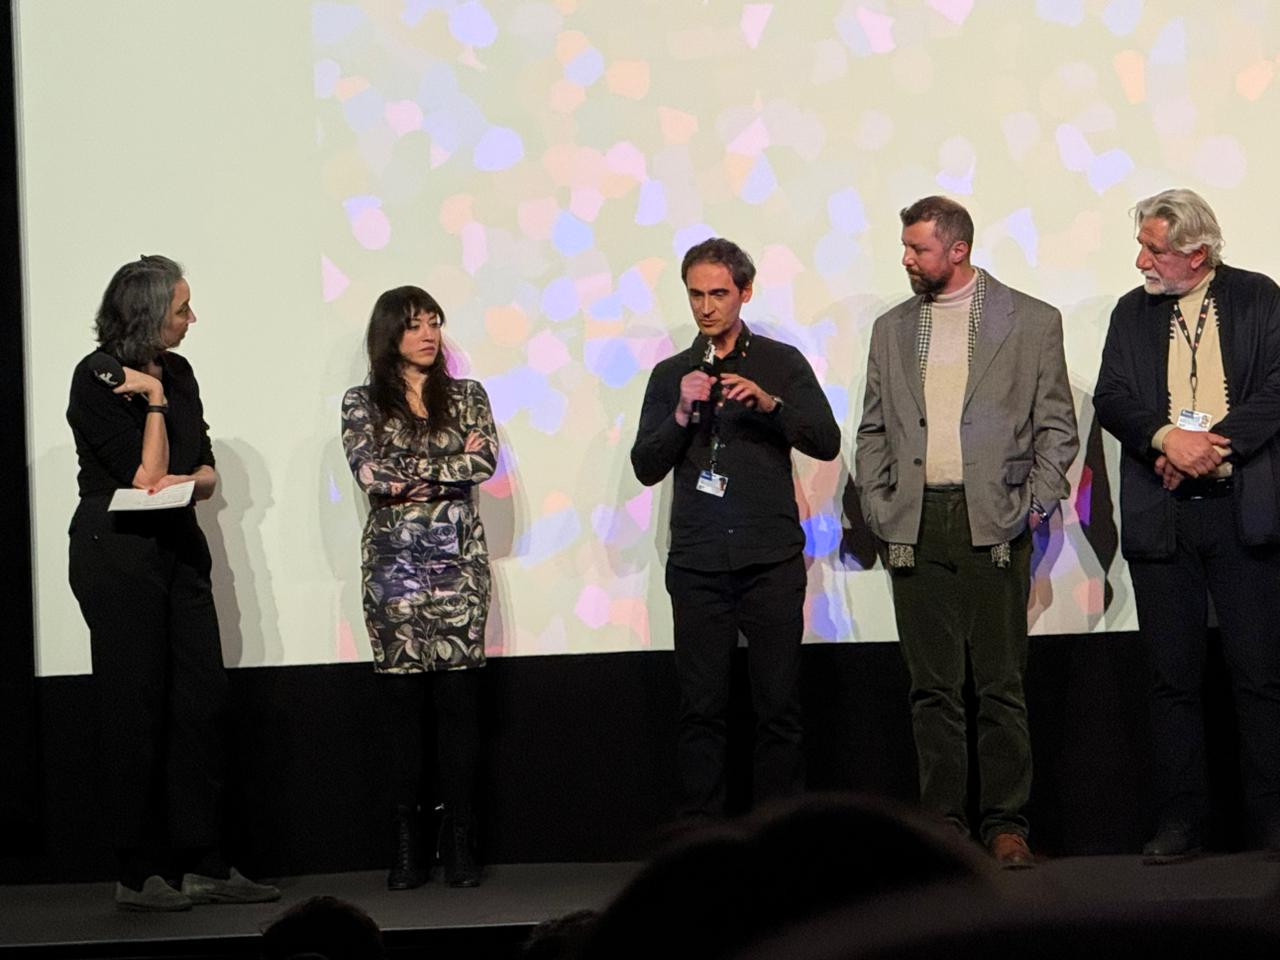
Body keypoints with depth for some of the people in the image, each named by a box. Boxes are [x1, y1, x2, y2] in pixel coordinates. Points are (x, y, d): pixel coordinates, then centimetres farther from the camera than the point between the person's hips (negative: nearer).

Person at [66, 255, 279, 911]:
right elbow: (143, 477, -12)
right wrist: (154, 401, -10)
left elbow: (206, 473, 13)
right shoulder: (96, 379, -10)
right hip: (116, 553, -7)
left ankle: (201, 866, 7)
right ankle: (139, 875, 4)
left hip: (178, 546, 7)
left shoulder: (177, 373, 11)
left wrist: (184, 480, -9)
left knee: (204, 701, 2)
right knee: (134, 709, -2)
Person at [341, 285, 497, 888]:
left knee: (458, 698, -3)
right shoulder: (362, 404, 7)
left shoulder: (466, 397, 11)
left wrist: (409, 475, -9)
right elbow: (371, 475, -9)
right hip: (393, 562, -1)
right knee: (402, 701, -1)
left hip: (458, 560, 1)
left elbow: (486, 460, -5)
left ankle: (460, 845, 1)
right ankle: (407, 847, 4)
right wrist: (451, 465, -9)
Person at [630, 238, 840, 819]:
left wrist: (770, 403, -14)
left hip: (771, 559, -1)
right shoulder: (671, 375, 14)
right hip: (697, 563, 1)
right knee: (701, 708, 0)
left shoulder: (782, 363, 9)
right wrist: (681, 416, -9)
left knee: (780, 706, -3)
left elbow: (827, 442, 1)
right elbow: (646, 467, 7)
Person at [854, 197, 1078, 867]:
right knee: (932, 687, 3)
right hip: (916, 529, 3)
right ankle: (943, 824, 7)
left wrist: (1036, 501, -6)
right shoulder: (892, 330, 15)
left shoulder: (1031, 322, 5)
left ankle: (1005, 824, 6)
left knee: (1001, 683, -1)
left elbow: (1057, 426, 5)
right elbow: (873, 432, 17)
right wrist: (877, 509, 4)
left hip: (994, 526, -3)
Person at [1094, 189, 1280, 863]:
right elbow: (1110, 399, 3)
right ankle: (1178, 820, 10)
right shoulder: (1133, 313, 12)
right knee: (1172, 675, 5)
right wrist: (1168, 436, -15)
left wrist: (1210, 443, -15)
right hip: (1160, 520, 3)